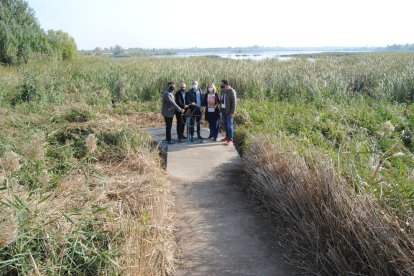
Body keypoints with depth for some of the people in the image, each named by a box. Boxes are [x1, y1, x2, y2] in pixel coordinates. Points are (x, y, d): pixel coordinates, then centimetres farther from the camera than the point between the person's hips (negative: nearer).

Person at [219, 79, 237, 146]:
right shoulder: (222, 91, 9)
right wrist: (221, 109, 8)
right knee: (225, 125, 15)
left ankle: (230, 140, 2)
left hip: (229, 112, -7)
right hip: (223, 111, 7)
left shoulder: (231, 91, -13)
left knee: (229, 126, -4)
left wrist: (232, 112, -17)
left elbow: (234, 102, -15)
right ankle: (227, 137, 28)